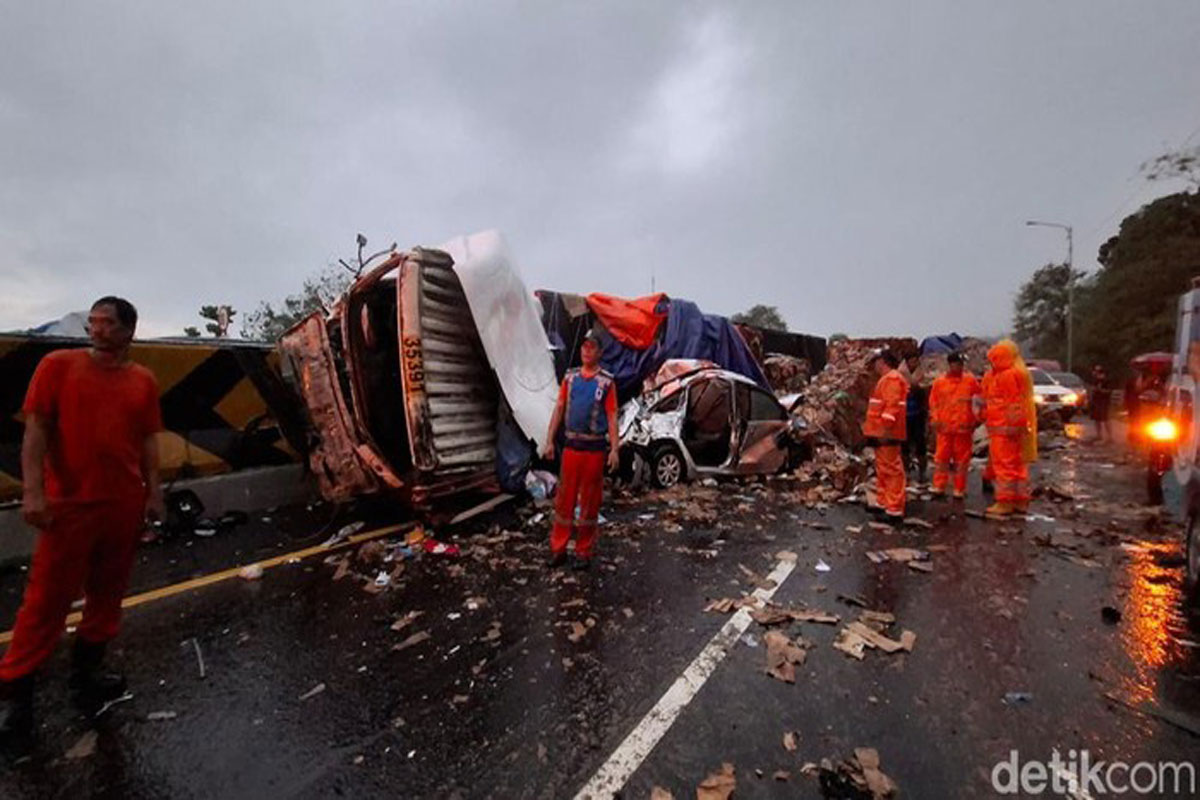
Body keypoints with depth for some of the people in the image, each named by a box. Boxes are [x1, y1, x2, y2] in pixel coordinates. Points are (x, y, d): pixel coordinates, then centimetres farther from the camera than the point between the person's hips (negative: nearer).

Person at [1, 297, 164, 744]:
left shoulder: (143, 381, 6)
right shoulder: (58, 365, 0)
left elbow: (148, 441, 8)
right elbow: (36, 429, -4)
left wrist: (153, 491, 2)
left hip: (125, 506, 3)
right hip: (69, 504, -3)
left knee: (107, 594, 13)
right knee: (47, 599, 3)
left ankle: (86, 674, 29)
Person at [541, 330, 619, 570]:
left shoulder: (607, 381, -2)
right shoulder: (570, 377, 8)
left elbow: (612, 417, -4)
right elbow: (559, 409, 8)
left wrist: (614, 449, -11)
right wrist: (549, 441, 4)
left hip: (594, 448, -3)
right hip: (571, 445, 3)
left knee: (590, 500, 6)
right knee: (564, 497, 8)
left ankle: (584, 552, 19)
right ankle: (558, 548, 20)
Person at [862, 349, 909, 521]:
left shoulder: (892, 378, -11)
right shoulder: (887, 379, 21)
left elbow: (892, 405, -21)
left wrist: (885, 428, -26)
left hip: (887, 433, -11)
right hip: (881, 432, 11)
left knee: (891, 469, -9)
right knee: (882, 468, 16)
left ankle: (895, 509, -6)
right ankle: (884, 502, 25)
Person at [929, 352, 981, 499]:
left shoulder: (970, 380, 4)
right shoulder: (939, 381, 5)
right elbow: (933, 402, 8)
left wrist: (975, 419, 5)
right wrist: (935, 419, -1)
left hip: (963, 427, 0)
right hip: (944, 426, 0)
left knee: (962, 459, 7)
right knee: (942, 456, 3)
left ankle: (959, 489, 16)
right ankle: (939, 487, 10)